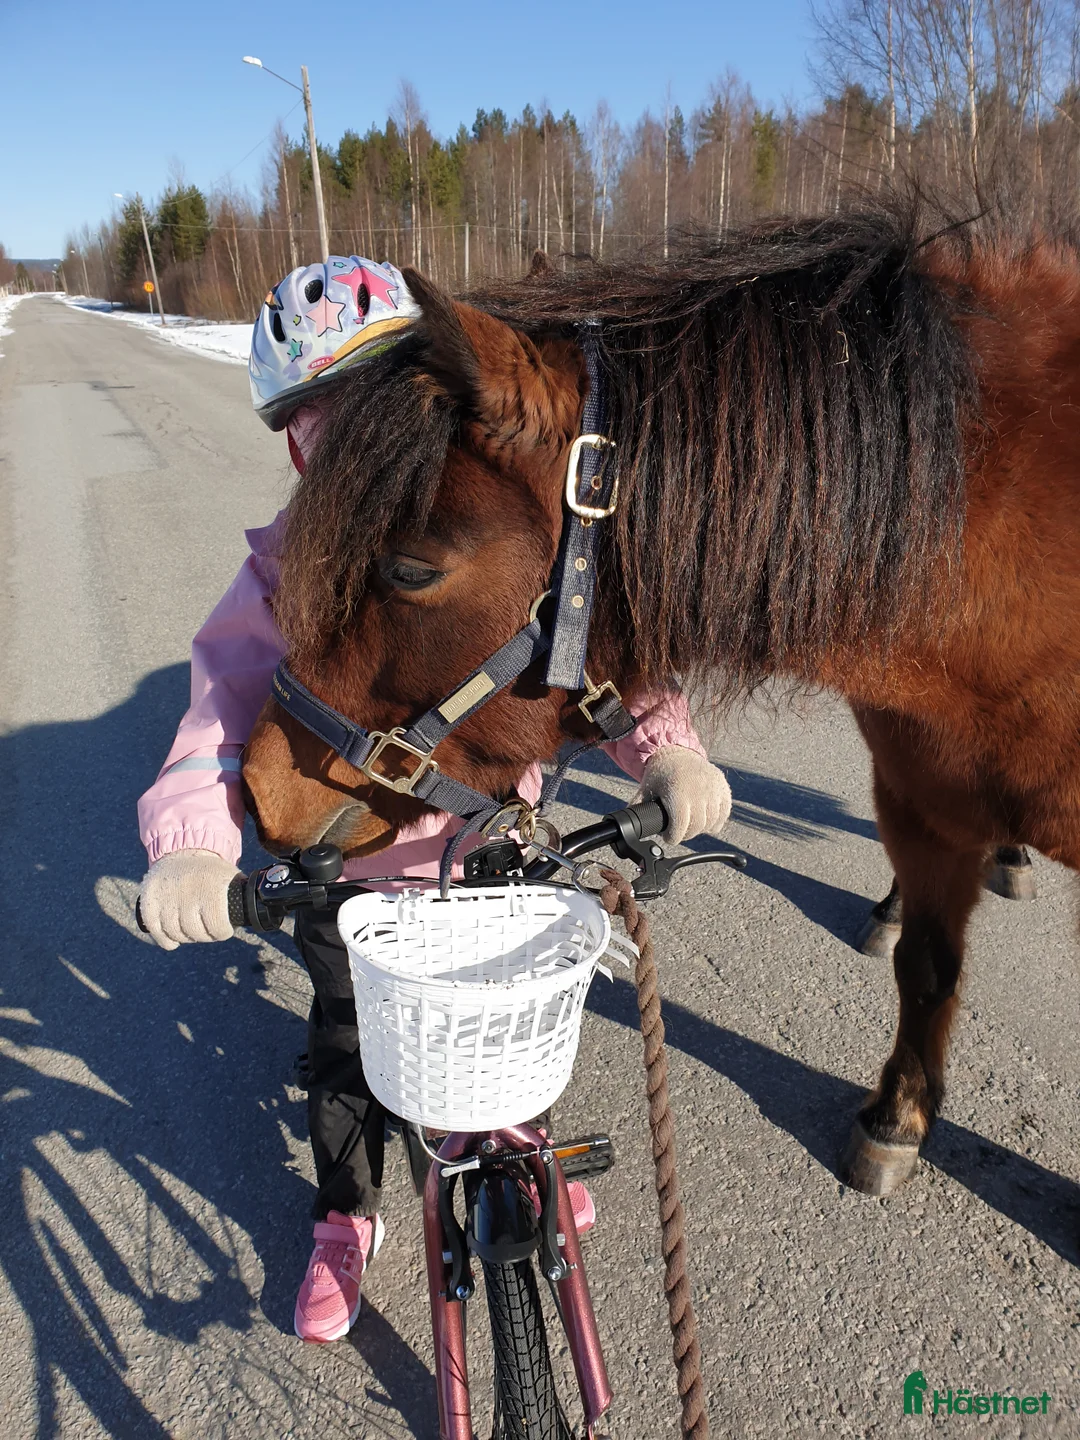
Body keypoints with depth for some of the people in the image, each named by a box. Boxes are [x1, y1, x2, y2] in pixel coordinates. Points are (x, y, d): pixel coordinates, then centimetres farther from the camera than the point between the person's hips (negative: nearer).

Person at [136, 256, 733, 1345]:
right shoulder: (279, 578, -17)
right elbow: (219, 725, -21)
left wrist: (667, 752, -35)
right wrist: (189, 850, -39)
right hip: (349, 883, 0)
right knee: (349, 1051, 19)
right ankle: (345, 1221, 49)